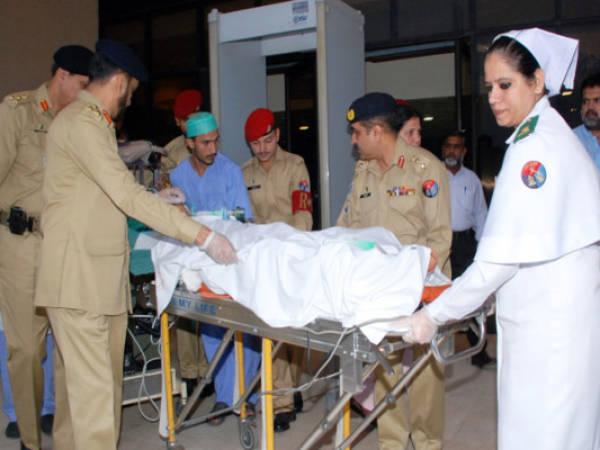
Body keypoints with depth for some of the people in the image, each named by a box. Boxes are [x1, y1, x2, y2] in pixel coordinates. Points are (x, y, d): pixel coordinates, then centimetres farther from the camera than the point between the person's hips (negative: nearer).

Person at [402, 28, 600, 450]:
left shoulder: (535, 147, -18)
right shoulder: (550, 134, 13)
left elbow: (504, 256, -22)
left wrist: (435, 314, -17)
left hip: (551, 325, -10)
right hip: (551, 316, 10)